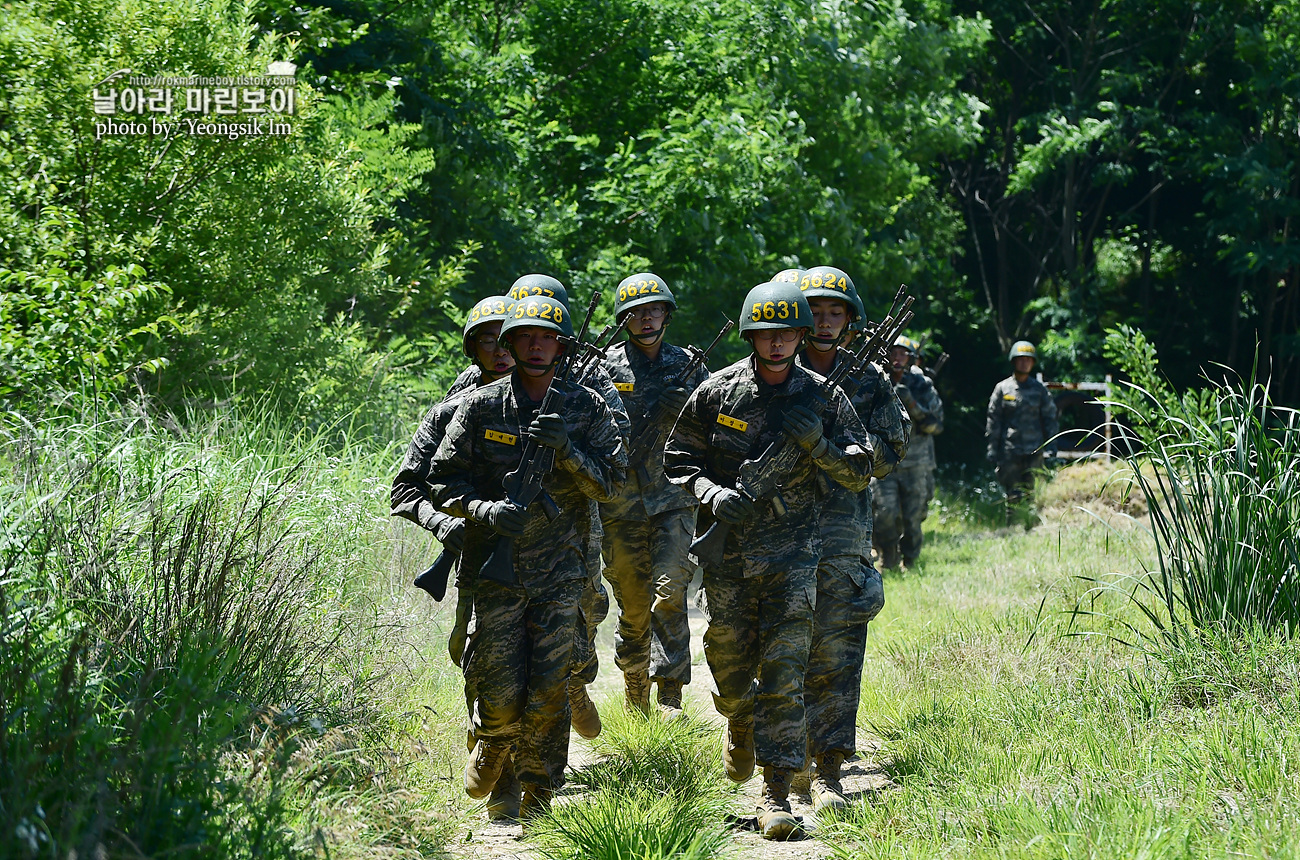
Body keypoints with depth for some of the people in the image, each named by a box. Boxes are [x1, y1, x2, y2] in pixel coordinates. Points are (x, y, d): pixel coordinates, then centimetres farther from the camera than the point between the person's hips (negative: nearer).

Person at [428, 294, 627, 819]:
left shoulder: (586, 410, 4)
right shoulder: (481, 407, -1)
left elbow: (611, 484, -1)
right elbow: (443, 481, 0)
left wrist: (566, 448, -16)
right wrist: (487, 510, -18)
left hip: (558, 572, 1)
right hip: (495, 569, -1)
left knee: (548, 693, -2)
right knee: (501, 693, -4)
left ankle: (537, 802, 11)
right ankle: (491, 744, 31)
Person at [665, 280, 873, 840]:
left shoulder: (823, 398, -1)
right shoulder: (718, 392, -1)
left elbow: (861, 474, 3)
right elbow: (677, 458, 7)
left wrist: (818, 446, -15)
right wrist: (710, 493, -12)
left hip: (791, 552, -1)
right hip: (727, 549, 1)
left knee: (784, 672, -9)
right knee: (729, 663, 9)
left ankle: (777, 792, -8)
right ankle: (741, 726, 43)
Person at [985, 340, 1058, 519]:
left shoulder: (1040, 390, 8)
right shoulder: (1002, 389, 5)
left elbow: (1049, 419, 11)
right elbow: (993, 420, 6)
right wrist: (992, 448, 0)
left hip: (1033, 450, 0)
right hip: (1009, 450, 0)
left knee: (1029, 492, -2)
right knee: (1012, 494, 0)